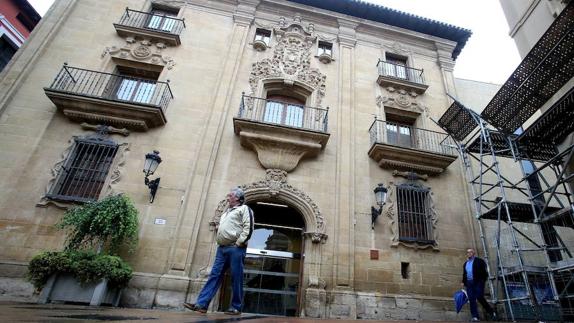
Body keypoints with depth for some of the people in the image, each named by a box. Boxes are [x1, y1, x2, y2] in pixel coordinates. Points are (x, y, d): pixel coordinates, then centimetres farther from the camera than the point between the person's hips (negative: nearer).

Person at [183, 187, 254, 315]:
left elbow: (248, 227, -11)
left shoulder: (244, 209, 1)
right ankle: (201, 304, 3)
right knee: (214, 275, 3)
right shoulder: (227, 211, 26)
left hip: (235, 248, -8)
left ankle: (236, 307, 7)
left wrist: (239, 243, -16)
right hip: (222, 248, 8)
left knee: (236, 278, -2)